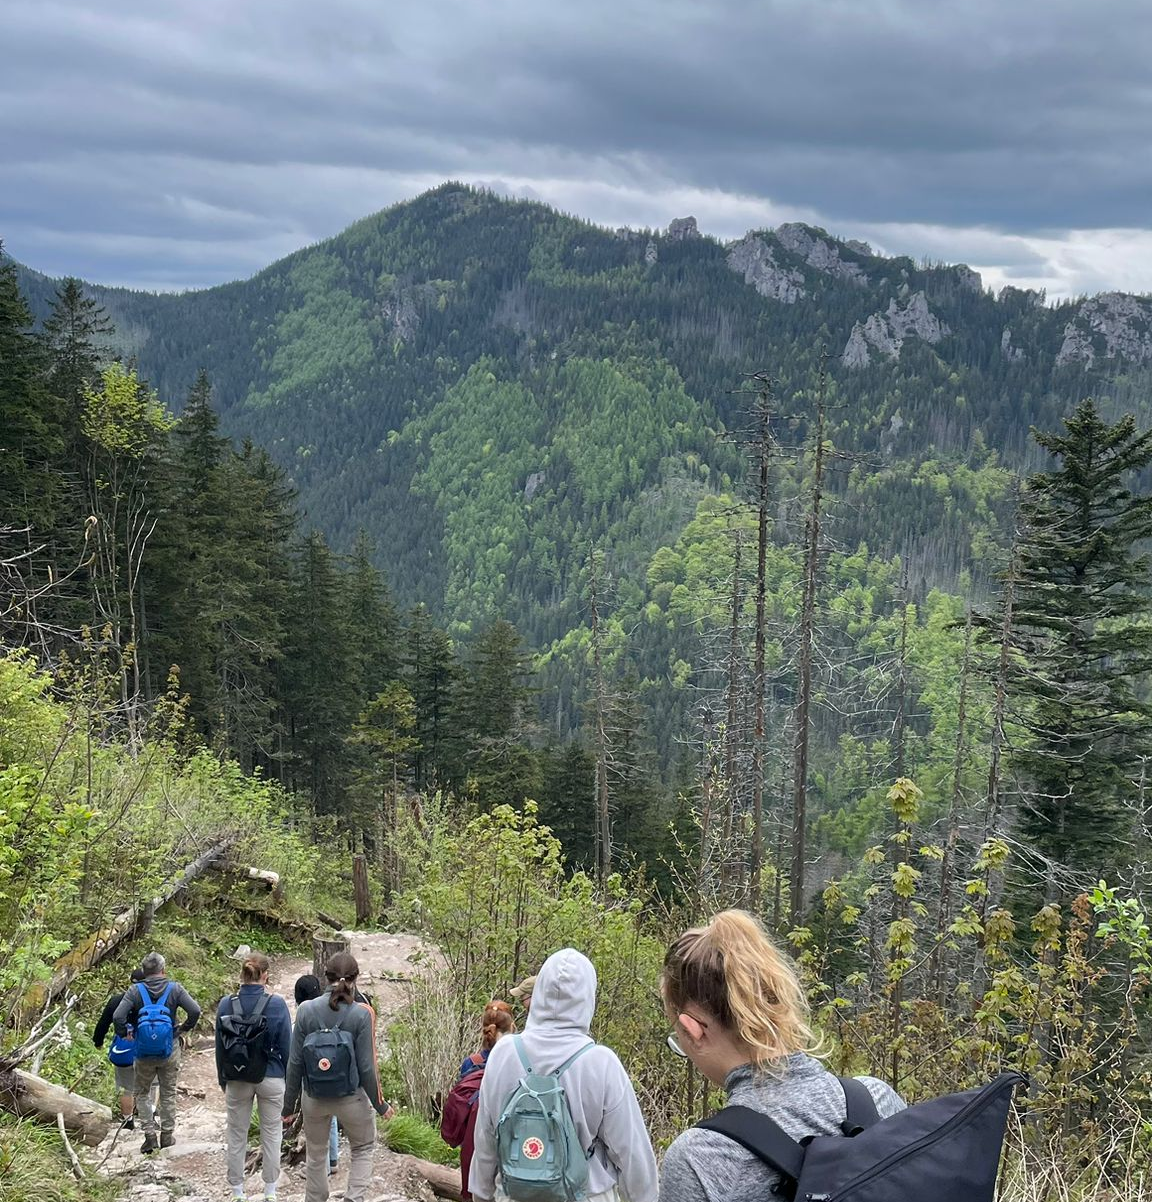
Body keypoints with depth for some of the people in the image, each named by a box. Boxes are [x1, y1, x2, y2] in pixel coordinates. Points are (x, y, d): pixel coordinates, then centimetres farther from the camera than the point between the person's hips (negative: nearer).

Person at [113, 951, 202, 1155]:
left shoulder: (135, 991, -10)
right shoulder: (174, 989, -8)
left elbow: (118, 1017, -19)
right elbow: (195, 1011, -16)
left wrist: (124, 1035, -1)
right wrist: (184, 1029, 0)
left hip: (144, 1053, -1)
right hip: (170, 1051, 1)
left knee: (142, 1093, 16)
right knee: (168, 1093, 16)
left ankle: (150, 1135, 9)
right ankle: (167, 1135, 22)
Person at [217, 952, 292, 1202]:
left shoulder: (226, 1005, -7)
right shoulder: (277, 1004, -12)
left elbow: (220, 1048, 1)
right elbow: (287, 1046, -6)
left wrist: (223, 1081, 13)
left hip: (237, 1080, 1)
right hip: (271, 1078, -1)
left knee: (237, 1136, 13)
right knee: (271, 1134, 12)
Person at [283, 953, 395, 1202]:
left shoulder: (306, 1010, -10)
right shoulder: (361, 1014, -16)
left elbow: (295, 1063, -5)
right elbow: (366, 1067, -13)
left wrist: (290, 1104, 7)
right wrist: (380, 1104, 1)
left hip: (314, 1098, 2)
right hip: (351, 1097, -2)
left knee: (316, 1156, 21)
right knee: (363, 1148, 21)